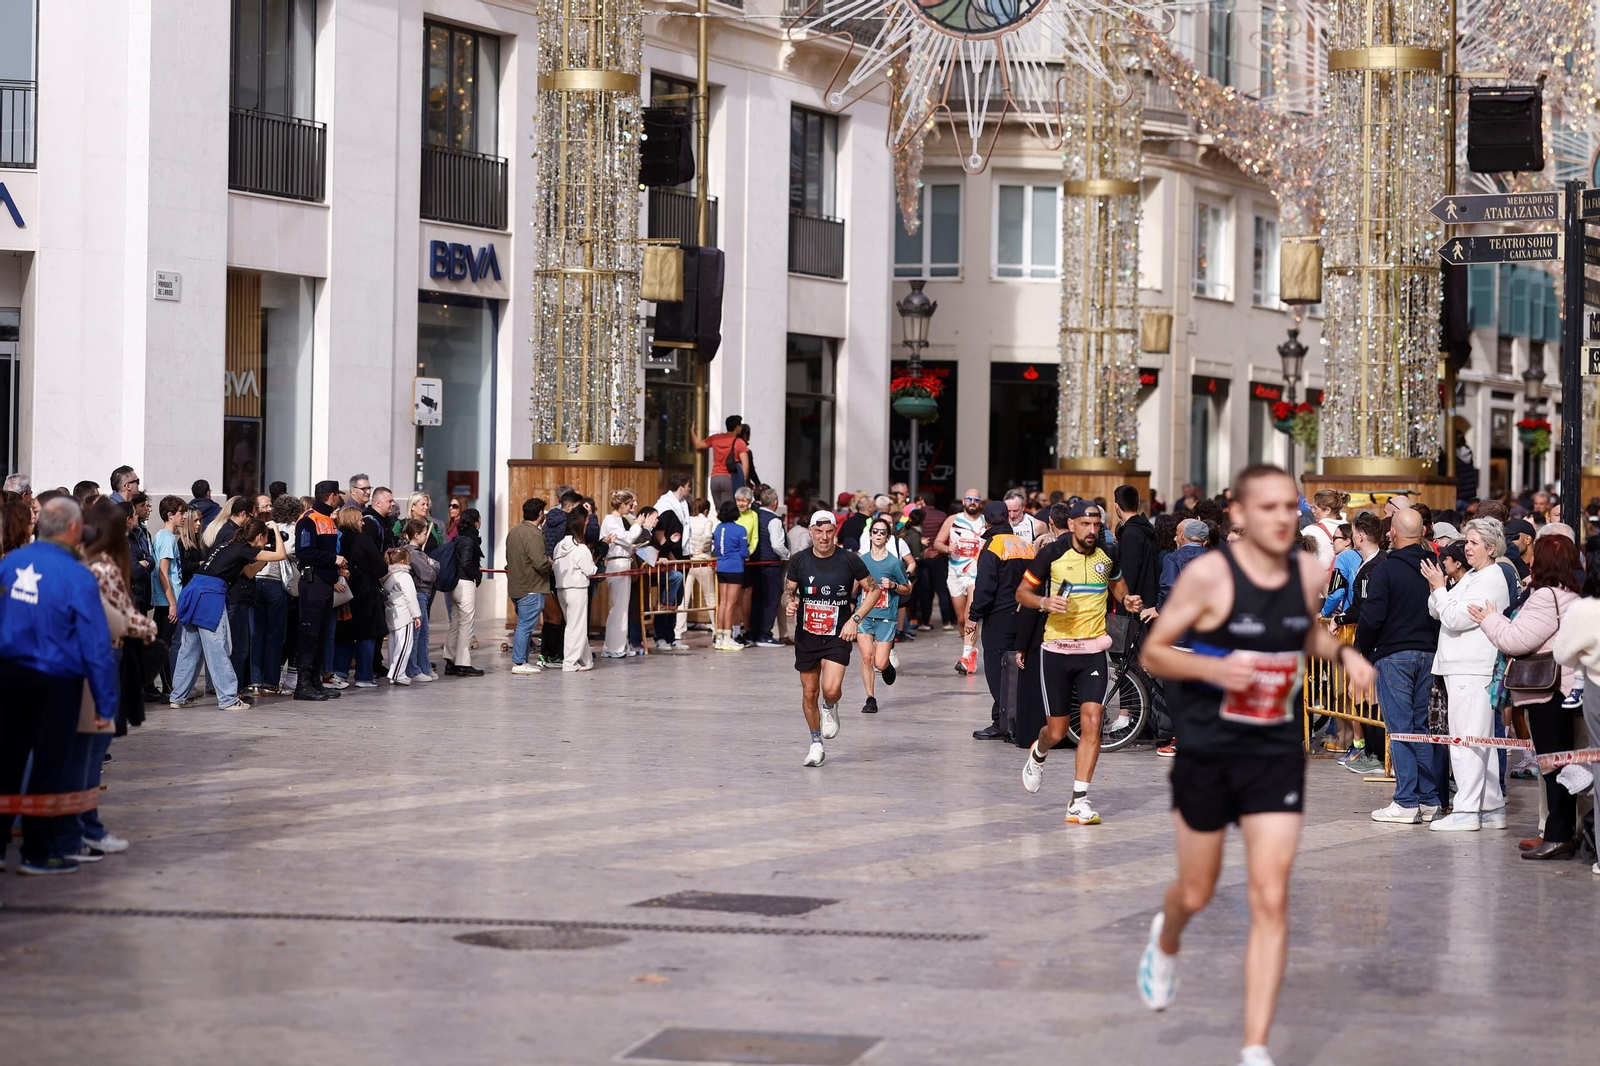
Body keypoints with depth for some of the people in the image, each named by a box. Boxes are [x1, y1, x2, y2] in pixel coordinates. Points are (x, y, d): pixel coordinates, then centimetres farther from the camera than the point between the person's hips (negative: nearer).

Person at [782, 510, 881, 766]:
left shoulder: (849, 560, -8)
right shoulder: (799, 560, -3)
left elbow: (874, 589, 2)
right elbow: (788, 591, 9)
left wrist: (855, 619, -7)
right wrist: (789, 603, -15)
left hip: (838, 636, -2)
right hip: (806, 636, 2)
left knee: (831, 689, -20)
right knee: (809, 693, 8)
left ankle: (830, 709, 17)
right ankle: (816, 744, 26)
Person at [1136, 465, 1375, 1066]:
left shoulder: (1309, 573, 0)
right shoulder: (1208, 575, -14)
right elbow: (1152, 653, -8)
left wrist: (1343, 653, 2)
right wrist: (1212, 667, -25)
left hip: (1277, 753, 3)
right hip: (1207, 752, -3)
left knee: (1271, 899, -7)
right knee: (1197, 894, 13)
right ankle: (1165, 940, 52)